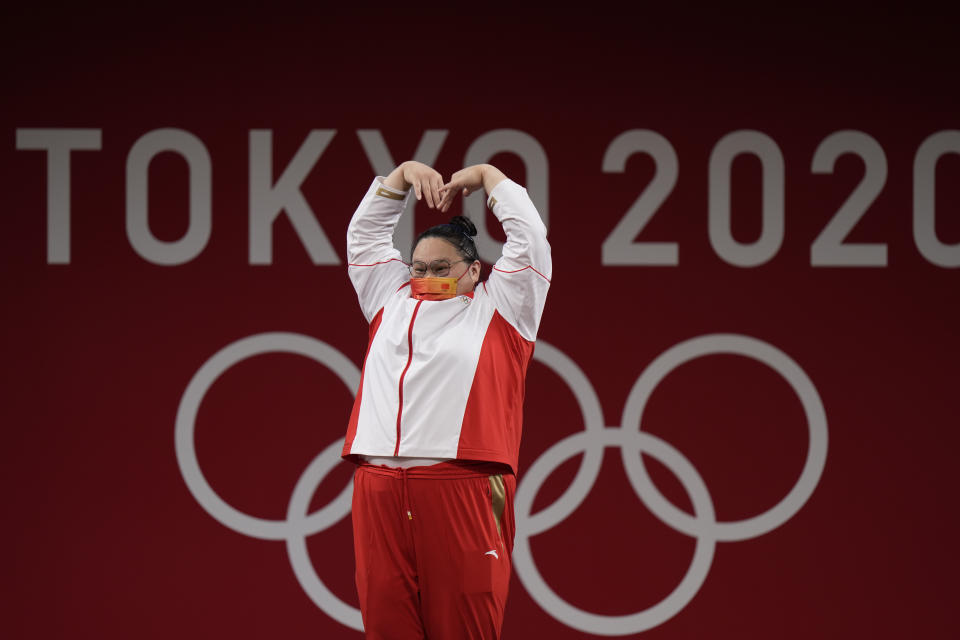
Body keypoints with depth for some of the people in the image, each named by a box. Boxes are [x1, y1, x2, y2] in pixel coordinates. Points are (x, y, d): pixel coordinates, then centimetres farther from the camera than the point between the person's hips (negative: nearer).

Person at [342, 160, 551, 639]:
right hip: (378, 488, 4)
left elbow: (529, 236, 10)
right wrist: (404, 175, 27)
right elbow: (363, 233, 30)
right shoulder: (392, 300, 23)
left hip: (462, 488, -4)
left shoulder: (497, 308, 13)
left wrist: (486, 177, 19)